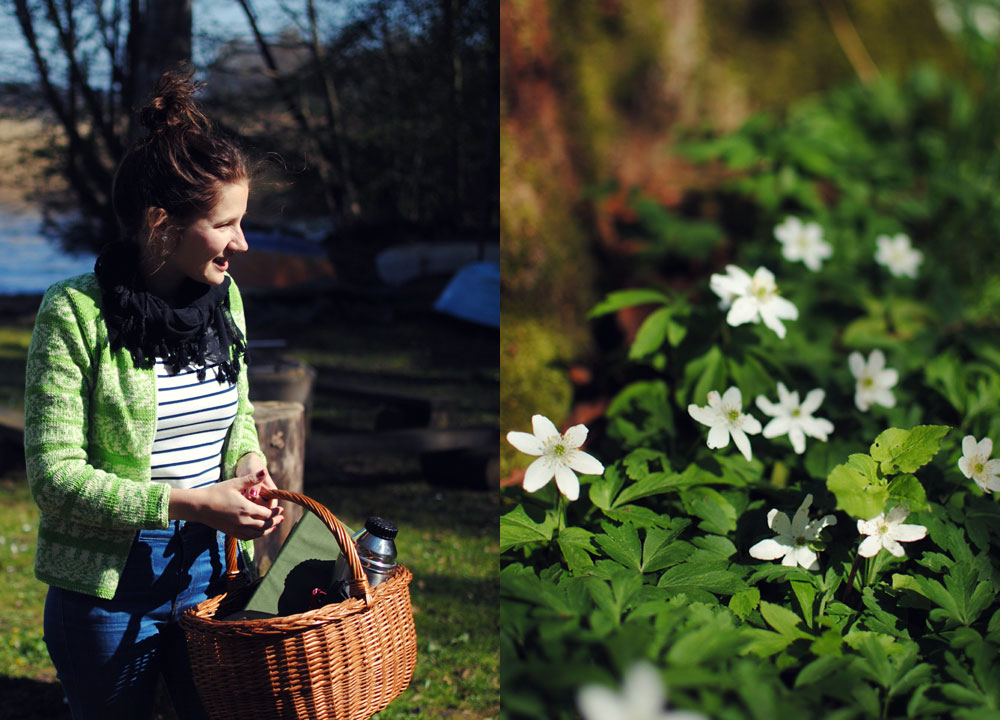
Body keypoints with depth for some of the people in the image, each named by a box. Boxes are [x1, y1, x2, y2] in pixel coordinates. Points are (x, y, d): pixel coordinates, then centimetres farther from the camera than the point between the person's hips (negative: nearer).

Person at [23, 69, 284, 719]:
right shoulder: (77, 313, -15)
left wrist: (249, 464, -6)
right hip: (108, 587, -5)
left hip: (211, 570, 5)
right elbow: (54, 474, -17)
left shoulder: (225, 299, 4)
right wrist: (188, 503, -23)